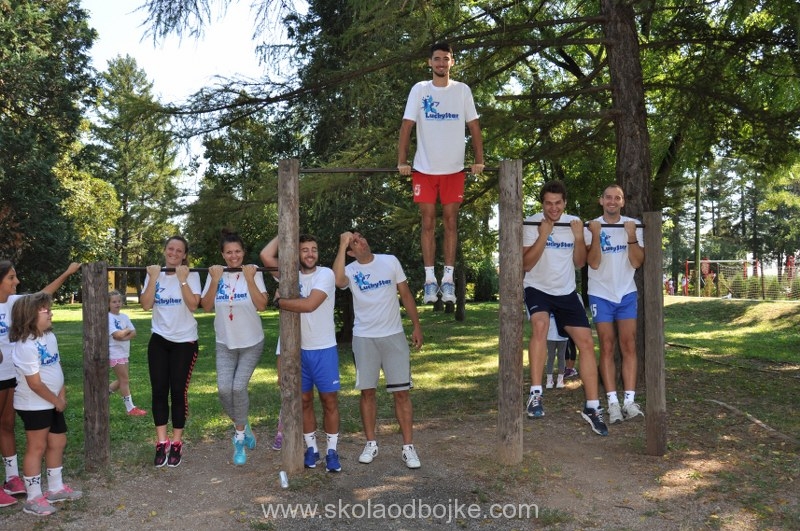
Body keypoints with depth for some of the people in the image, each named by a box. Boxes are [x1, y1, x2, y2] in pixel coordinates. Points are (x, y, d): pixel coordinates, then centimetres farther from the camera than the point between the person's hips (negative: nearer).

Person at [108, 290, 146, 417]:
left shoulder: (124, 317, 8)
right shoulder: (108, 317, -14)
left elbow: (133, 333, 0)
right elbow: (117, 334, -23)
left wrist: (124, 337, -17)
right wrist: (126, 330, -6)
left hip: (124, 353, 7)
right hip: (115, 354, -7)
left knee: (122, 380, 15)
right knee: (125, 380, -3)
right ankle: (130, 408, 4)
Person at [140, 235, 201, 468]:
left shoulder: (191, 276, -3)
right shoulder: (153, 275, 4)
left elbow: (193, 305, -16)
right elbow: (146, 305, -8)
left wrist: (182, 279, -19)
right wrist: (153, 279, -15)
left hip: (185, 341, -2)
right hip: (159, 340, 3)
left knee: (178, 391, 1)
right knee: (159, 390, 2)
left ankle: (176, 443, 12)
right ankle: (161, 442, 11)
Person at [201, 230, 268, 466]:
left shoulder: (253, 272, -8)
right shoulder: (215, 273, -1)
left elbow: (262, 305, -14)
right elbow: (206, 306, -5)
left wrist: (250, 278, -21)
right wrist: (215, 280, -16)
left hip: (251, 343, -2)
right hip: (225, 343, 2)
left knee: (239, 387, -12)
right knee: (224, 389, -9)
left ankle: (239, 438, 7)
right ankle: (243, 426, 19)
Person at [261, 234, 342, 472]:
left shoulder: (325, 274, -10)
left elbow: (309, 304, -22)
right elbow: (266, 256, -10)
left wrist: (279, 301, -9)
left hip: (324, 349, -3)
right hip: (298, 349, 4)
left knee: (329, 400, 4)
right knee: (304, 400, 11)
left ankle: (331, 451, 15)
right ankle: (311, 448, 23)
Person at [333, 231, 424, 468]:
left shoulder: (390, 261, 0)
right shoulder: (350, 270, -4)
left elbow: (406, 294, 6)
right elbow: (337, 281, -30)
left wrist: (417, 326, 3)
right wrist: (342, 246, -24)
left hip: (394, 335, 0)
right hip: (364, 338, 0)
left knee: (401, 392, 0)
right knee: (367, 392, 8)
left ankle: (408, 447, 7)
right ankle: (371, 443, 22)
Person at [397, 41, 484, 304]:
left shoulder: (462, 90, 4)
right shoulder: (419, 90, 1)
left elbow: (474, 126, 4)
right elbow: (406, 126, -2)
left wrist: (479, 161, -4)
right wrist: (402, 161, -10)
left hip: (454, 168, 1)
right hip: (424, 168, -1)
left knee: (450, 222, 4)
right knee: (428, 222, 2)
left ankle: (448, 279, 9)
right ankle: (430, 280, 6)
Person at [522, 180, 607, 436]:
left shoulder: (574, 222, 1)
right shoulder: (532, 223, -12)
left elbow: (579, 263, 4)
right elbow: (526, 264, -18)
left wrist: (579, 237, -12)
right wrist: (543, 235, -26)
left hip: (566, 291, 4)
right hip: (538, 289, -4)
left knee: (586, 342, -3)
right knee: (540, 325, -33)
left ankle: (592, 407, 7)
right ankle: (536, 395, -27)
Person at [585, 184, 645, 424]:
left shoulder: (633, 225, 1)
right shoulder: (591, 227, -4)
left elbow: (637, 262, -6)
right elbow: (594, 263, -13)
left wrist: (631, 237, -19)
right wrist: (596, 235, -23)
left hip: (627, 293, 2)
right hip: (601, 295, -2)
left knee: (629, 346, -2)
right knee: (607, 347, -1)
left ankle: (629, 400, -1)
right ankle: (613, 402, -1)